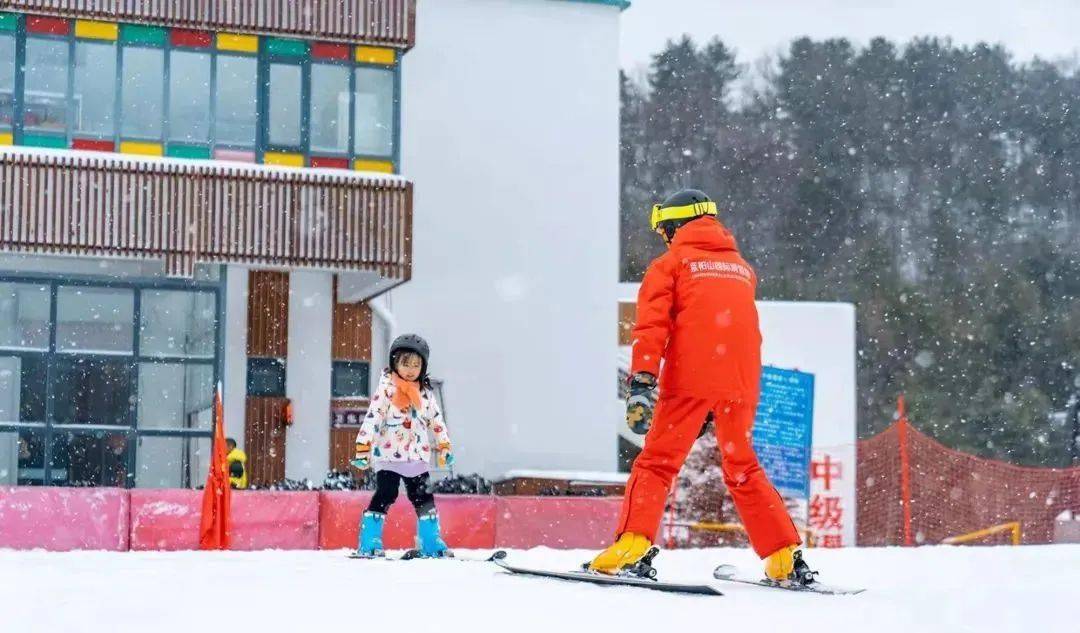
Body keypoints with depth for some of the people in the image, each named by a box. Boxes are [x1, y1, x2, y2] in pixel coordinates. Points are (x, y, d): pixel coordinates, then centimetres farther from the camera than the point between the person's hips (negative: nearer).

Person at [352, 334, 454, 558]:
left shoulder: (425, 393, 9)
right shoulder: (386, 390, -7)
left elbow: (436, 420, 20)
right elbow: (372, 418, -14)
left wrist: (444, 446, 22)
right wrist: (363, 448, -21)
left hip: (418, 458, 5)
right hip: (388, 456, -5)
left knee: (424, 498, 7)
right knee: (384, 496, -10)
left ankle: (431, 543, 16)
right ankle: (369, 543, -6)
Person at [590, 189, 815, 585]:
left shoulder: (671, 263, 7)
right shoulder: (742, 268, 24)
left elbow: (652, 325, -6)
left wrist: (641, 382, -14)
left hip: (690, 381, -5)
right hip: (741, 384, 5)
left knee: (657, 462, -1)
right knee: (743, 469, 15)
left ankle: (634, 546, -18)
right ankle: (786, 560, 10)